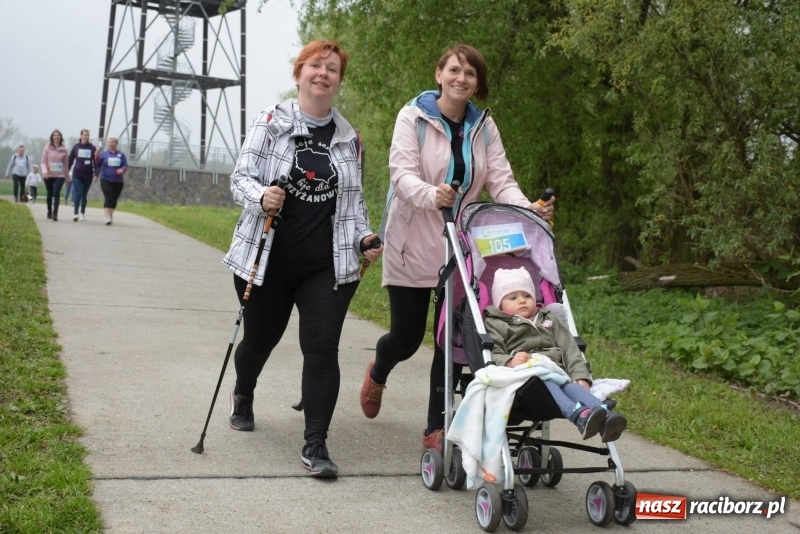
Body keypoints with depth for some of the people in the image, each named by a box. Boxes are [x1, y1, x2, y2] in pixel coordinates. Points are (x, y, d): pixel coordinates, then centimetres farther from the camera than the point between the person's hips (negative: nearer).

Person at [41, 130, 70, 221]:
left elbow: (66, 163, 9)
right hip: (49, 175, 1)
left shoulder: (63, 149, 4)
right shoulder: (47, 148, 1)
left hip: (60, 175, -1)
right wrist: (45, 171, -19)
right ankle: (49, 211, 30)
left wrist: (67, 177, 11)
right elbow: (43, 161, -1)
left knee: (56, 193, -17)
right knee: (50, 194, 11)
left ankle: (55, 213, -22)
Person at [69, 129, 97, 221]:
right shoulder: (76, 147, 4)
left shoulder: (92, 148, 4)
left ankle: (83, 213, 20)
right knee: (77, 194, -10)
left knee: (84, 195, 9)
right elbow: (70, 160, 8)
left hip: (88, 175, 1)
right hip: (77, 175, -1)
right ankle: (75, 213, -15)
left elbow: (96, 161, 4)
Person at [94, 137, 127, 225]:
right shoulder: (104, 154, 4)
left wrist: (122, 169, -20)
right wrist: (97, 155, -14)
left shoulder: (121, 154, 6)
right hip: (106, 180, -2)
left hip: (118, 181, 2)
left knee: (114, 199, 9)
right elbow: (98, 165, 0)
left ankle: (111, 215, 30)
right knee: (108, 198, -16)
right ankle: (107, 218, -21)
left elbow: (125, 165, 1)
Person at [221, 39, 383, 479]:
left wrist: (364, 237, -2)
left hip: (328, 265, 1)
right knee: (259, 339, 16)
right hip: (268, 259, -1)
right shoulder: (271, 122, -1)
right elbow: (241, 178, -5)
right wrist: (261, 196, -27)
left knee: (323, 348, -10)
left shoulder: (349, 138, 9)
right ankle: (243, 397, 49)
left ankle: (315, 445, -4)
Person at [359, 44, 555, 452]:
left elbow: (500, 180, -2)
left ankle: (437, 429, 12)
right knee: (407, 337, 4)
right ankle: (377, 375, 41)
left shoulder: (484, 126, 6)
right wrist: (430, 195, -40)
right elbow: (401, 172, -18)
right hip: (413, 247, -3)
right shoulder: (413, 116, -6)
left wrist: (529, 209, -22)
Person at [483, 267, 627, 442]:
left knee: (572, 385, -31)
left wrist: (580, 376, 3)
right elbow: (492, 355, 1)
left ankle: (604, 417, -57)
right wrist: (510, 362, -23)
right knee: (544, 383, -37)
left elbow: (569, 348, 21)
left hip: (557, 373, 4)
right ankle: (578, 415, -63)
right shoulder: (495, 325, 18)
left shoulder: (549, 319, 32)